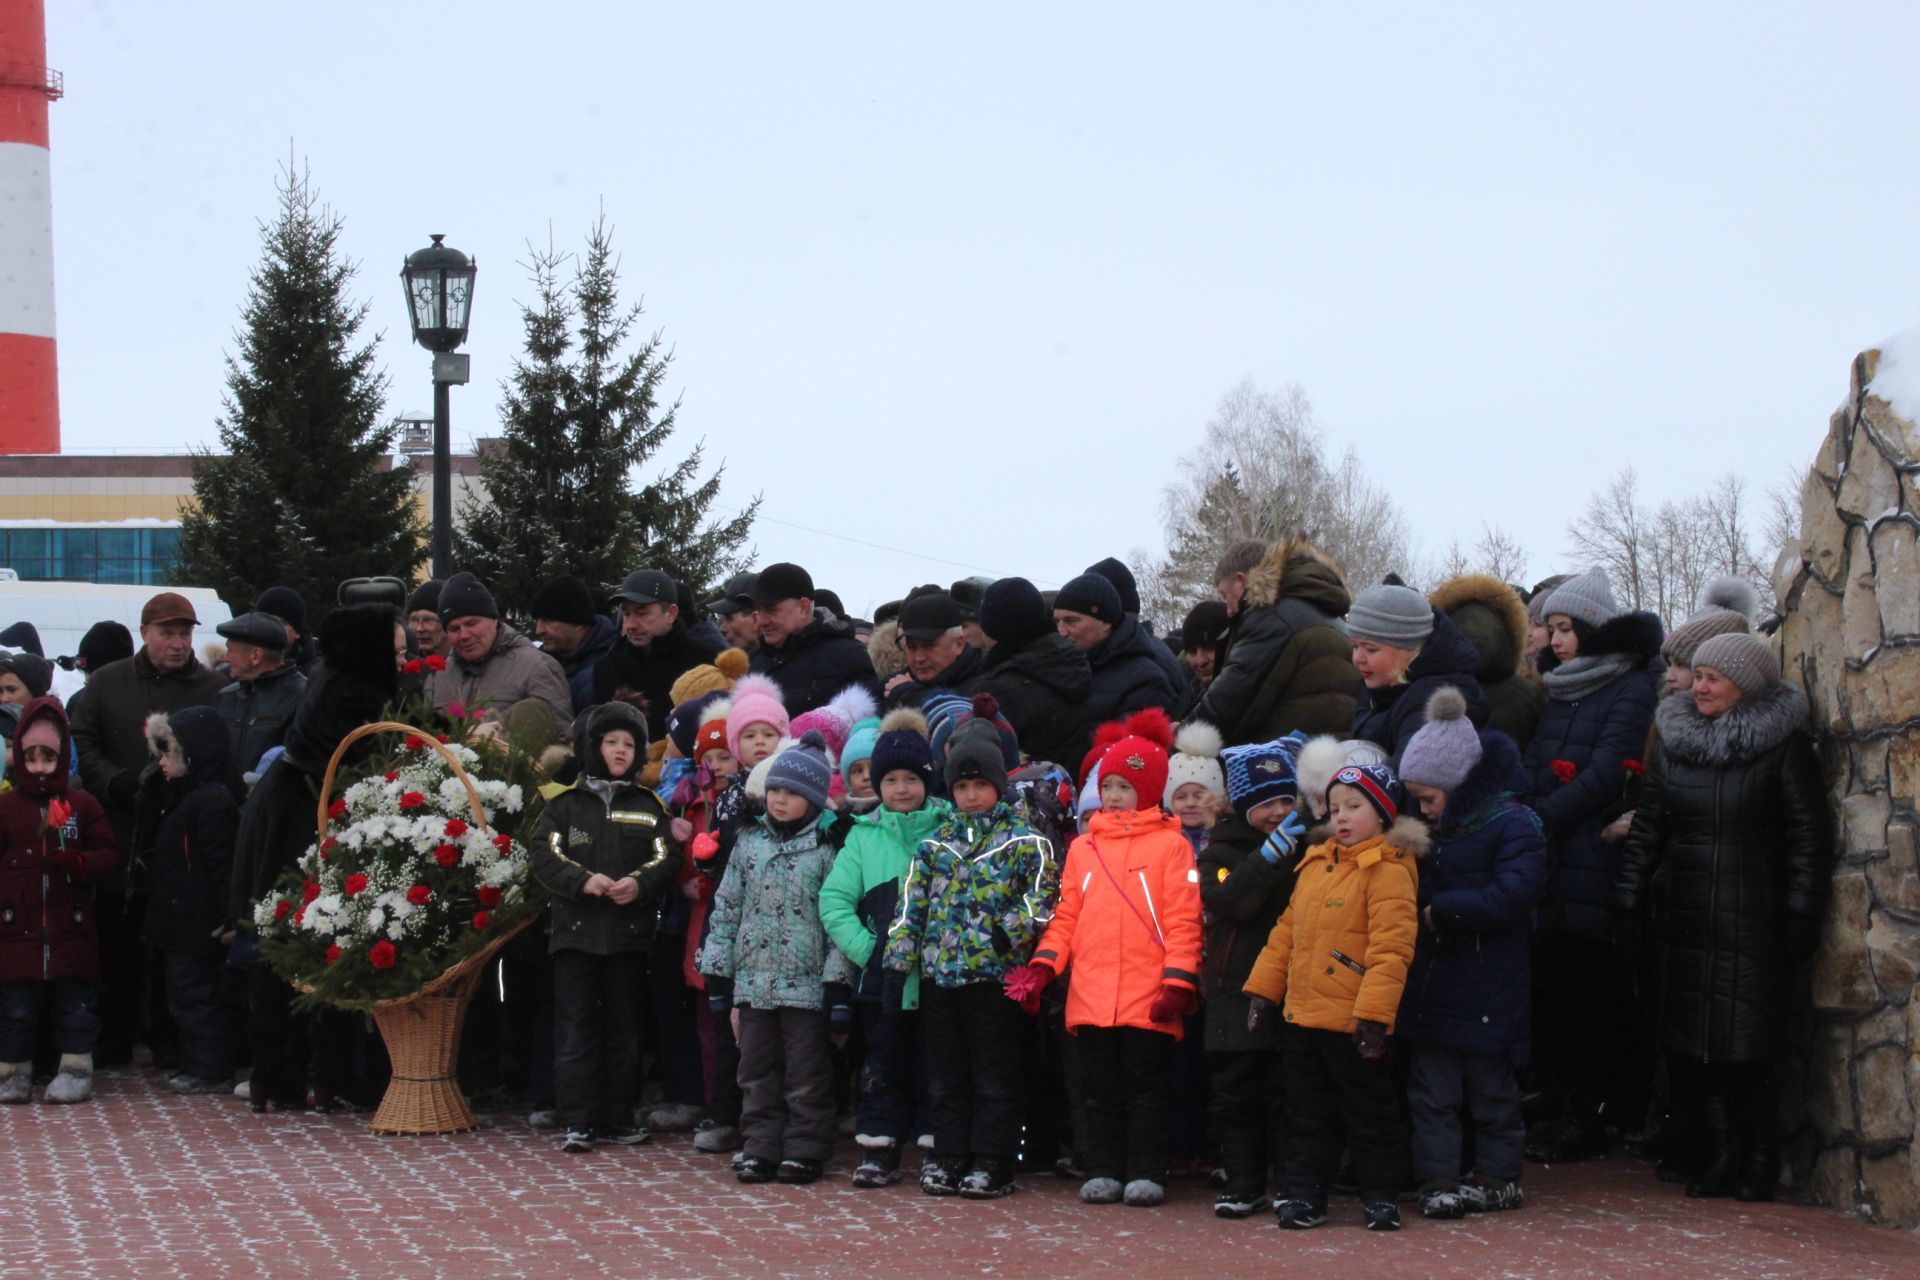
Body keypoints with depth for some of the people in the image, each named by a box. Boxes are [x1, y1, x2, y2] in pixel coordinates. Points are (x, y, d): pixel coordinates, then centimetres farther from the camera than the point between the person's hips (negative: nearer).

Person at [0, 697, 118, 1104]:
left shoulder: (83, 805, 4)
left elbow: (109, 853, 2)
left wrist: (79, 863, -16)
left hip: (72, 928, 0)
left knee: (76, 1004, 4)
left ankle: (76, 1068, 12)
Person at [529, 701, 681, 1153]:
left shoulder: (650, 806, 12)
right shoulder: (565, 803, 7)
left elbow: (668, 859, 4)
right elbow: (543, 854, -2)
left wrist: (640, 883, -16)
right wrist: (583, 880, -18)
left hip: (630, 933, 2)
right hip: (576, 930, -2)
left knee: (624, 1029, 7)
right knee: (575, 1029, -4)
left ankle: (619, 1119, 15)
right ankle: (578, 1123, -3)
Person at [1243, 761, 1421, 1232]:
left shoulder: (1387, 870, -11)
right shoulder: (1314, 863, 13)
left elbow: (1391, 946, -18)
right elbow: (1287, 930, 20)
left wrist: (1374, 1012, -24)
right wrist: (1264, 987, 16)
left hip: (1351, 1019, -7)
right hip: (1301, 1013, 7)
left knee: (1369, 1112, 4)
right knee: (1308, 1113, 13)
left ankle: (1380, 1195, 15)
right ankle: (1304, 1193, 20)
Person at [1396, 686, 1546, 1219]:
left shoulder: (1512, 824, -11)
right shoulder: (1432, 830, 14)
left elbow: (1512, 896, -22)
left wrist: (1440, 910, -19)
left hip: (1487, 990, -7)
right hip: (1432, 984, 7)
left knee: (1491, 1087, 5)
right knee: (1432, 1089, 4)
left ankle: (1498, 1178, 16)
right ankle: (1438, 1180, 6)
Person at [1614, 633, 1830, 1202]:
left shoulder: (1784, 746, -1)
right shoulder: (1674, 742, 12)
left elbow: (1810, 836, -2)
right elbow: (1646, 828, 14)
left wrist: (1800, 916, -8)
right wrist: (1628, 897, 6)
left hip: (1751, 921, -4)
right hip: (1680, 917, 4)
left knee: (1744, 1044, -6)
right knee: (1687, 1044, 2)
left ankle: (1756, 1161, 6)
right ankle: (1714, 1149, 12)